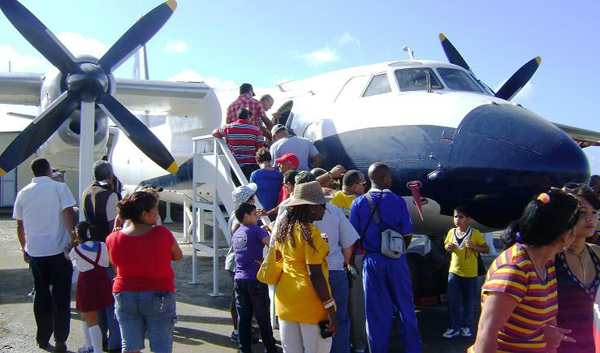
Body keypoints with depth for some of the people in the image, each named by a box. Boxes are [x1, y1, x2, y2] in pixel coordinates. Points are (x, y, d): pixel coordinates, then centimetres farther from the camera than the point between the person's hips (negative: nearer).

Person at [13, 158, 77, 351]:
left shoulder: (23, 193, 5)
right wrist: (73, 238, -11)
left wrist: (24, 248, 21)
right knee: (61, 296, 5)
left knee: (41, 295, 15)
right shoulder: (59, 188, -5)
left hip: (35, 252, 3)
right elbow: (69, 214, -16)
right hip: (59, 250, -3)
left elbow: (19, 226, 11)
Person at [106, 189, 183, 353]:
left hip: (125, 295, 3)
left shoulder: (112, 239, -9)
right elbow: (178, 256, -2)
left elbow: (115, 265, 8)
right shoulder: (162, 234, -19)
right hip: (159, 296, -3)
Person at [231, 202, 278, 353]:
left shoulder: (235, 235, 13)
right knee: (263, 317, 5)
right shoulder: (255, 229, -8)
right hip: (255, 280, -6)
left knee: (243, 317, 8)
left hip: (239, 279, 6)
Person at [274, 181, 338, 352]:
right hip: (310, 303, -7)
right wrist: (331, 311, -15)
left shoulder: (283, 229, 7)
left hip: (285, 299, 7)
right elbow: (315, 275, -18)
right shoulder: (310, 232, -16)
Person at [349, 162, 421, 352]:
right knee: (404, 307, 12)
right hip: (396, 260, -1)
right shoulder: (398, 201, -6)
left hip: (372, 260, 1)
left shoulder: (358, 203, -3)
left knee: (376, 311, 8)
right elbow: (407, 234, -4)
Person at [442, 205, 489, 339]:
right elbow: (446, 246, 18)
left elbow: (487, 250, -6)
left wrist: (474, 246, -22)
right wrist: (448, 247, -5)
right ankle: (454, 327, 8)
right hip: (454, 271, 3)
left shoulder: (475, 233, -9)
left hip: (470, 273, -3)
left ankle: (466, 326, 25)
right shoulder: (451, 232, 3)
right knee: (451, 300, -2)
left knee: (469, 303, 8)